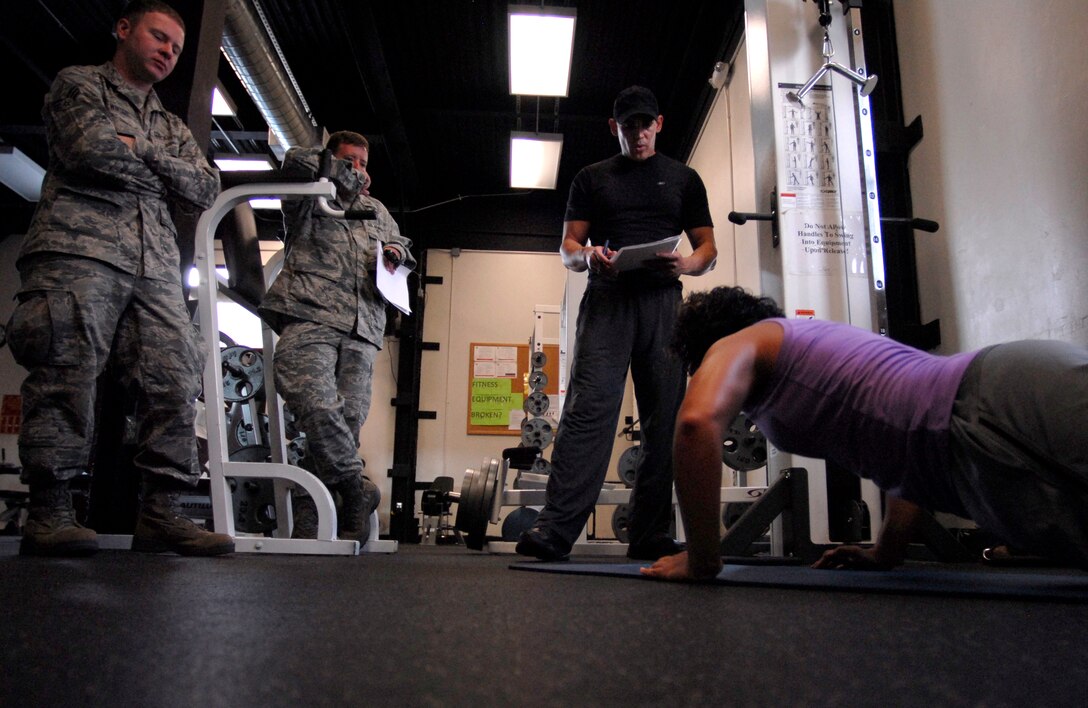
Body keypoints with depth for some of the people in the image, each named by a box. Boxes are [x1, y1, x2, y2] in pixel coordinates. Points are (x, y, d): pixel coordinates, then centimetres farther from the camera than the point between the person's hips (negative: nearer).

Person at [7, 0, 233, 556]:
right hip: (80, 246, -5)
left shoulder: (173, 128, 32)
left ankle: (160, 511, -9)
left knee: (174, 381, -9)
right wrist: (159, 167, 9)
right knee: (67, 373, -16)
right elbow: (89, 147, -5)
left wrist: (141, 149, 6)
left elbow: (206, 189, 15)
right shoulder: (78, 84, 17)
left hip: (155, 265, 5)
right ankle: (48, 514, -12)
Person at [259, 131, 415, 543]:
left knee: (348, 419, -11)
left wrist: (396, 252, 20)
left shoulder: (377, 210, 35)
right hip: (309, 317, -4)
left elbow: (402, 244, 44)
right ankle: (356, 491, -14)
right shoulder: (307, 200, 20)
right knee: (316, 404, -29)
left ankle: (305, 520, -7)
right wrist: (345, 175, 15)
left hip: (362, 329, 4)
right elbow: (298, 161, 3)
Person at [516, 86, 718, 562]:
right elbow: (568, 248, 11)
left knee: (664, 420, -1)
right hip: (607, 302, -2)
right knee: (588, 409, -16)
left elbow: (708, 250, 15)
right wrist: (588, 256, -13)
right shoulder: (592, 178, 19)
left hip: (663, 304, 2)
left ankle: (649, 536, 6)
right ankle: (555, 529, -20)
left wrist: (686, 265, -10)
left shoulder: (683, 179, 20)